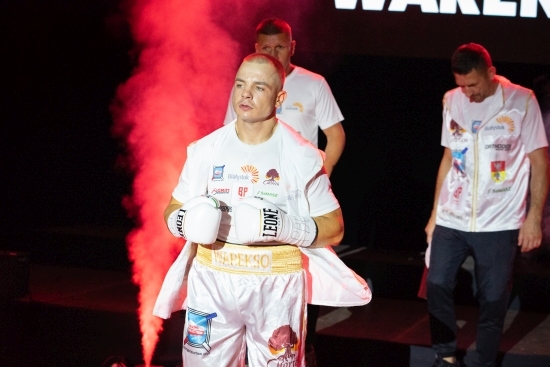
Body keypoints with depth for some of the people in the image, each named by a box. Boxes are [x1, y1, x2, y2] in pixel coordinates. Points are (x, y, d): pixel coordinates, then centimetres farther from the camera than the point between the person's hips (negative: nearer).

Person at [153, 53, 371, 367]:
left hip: (276, 287, -2)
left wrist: (283, 227, -21)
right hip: (212, 283, 2)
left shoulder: (301, 156, -7)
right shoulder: (206, 150, 1)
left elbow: (333, 228, -4)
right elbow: (173, 212, 8)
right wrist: (190, 222, -16)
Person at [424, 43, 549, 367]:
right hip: (451, 220, 4)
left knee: (493, 299, 2)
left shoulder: (522, 101, -7)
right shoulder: (452, 101, 5)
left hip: (499, 223, -3)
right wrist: (436, 212, 12)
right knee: (437, 285, 4)